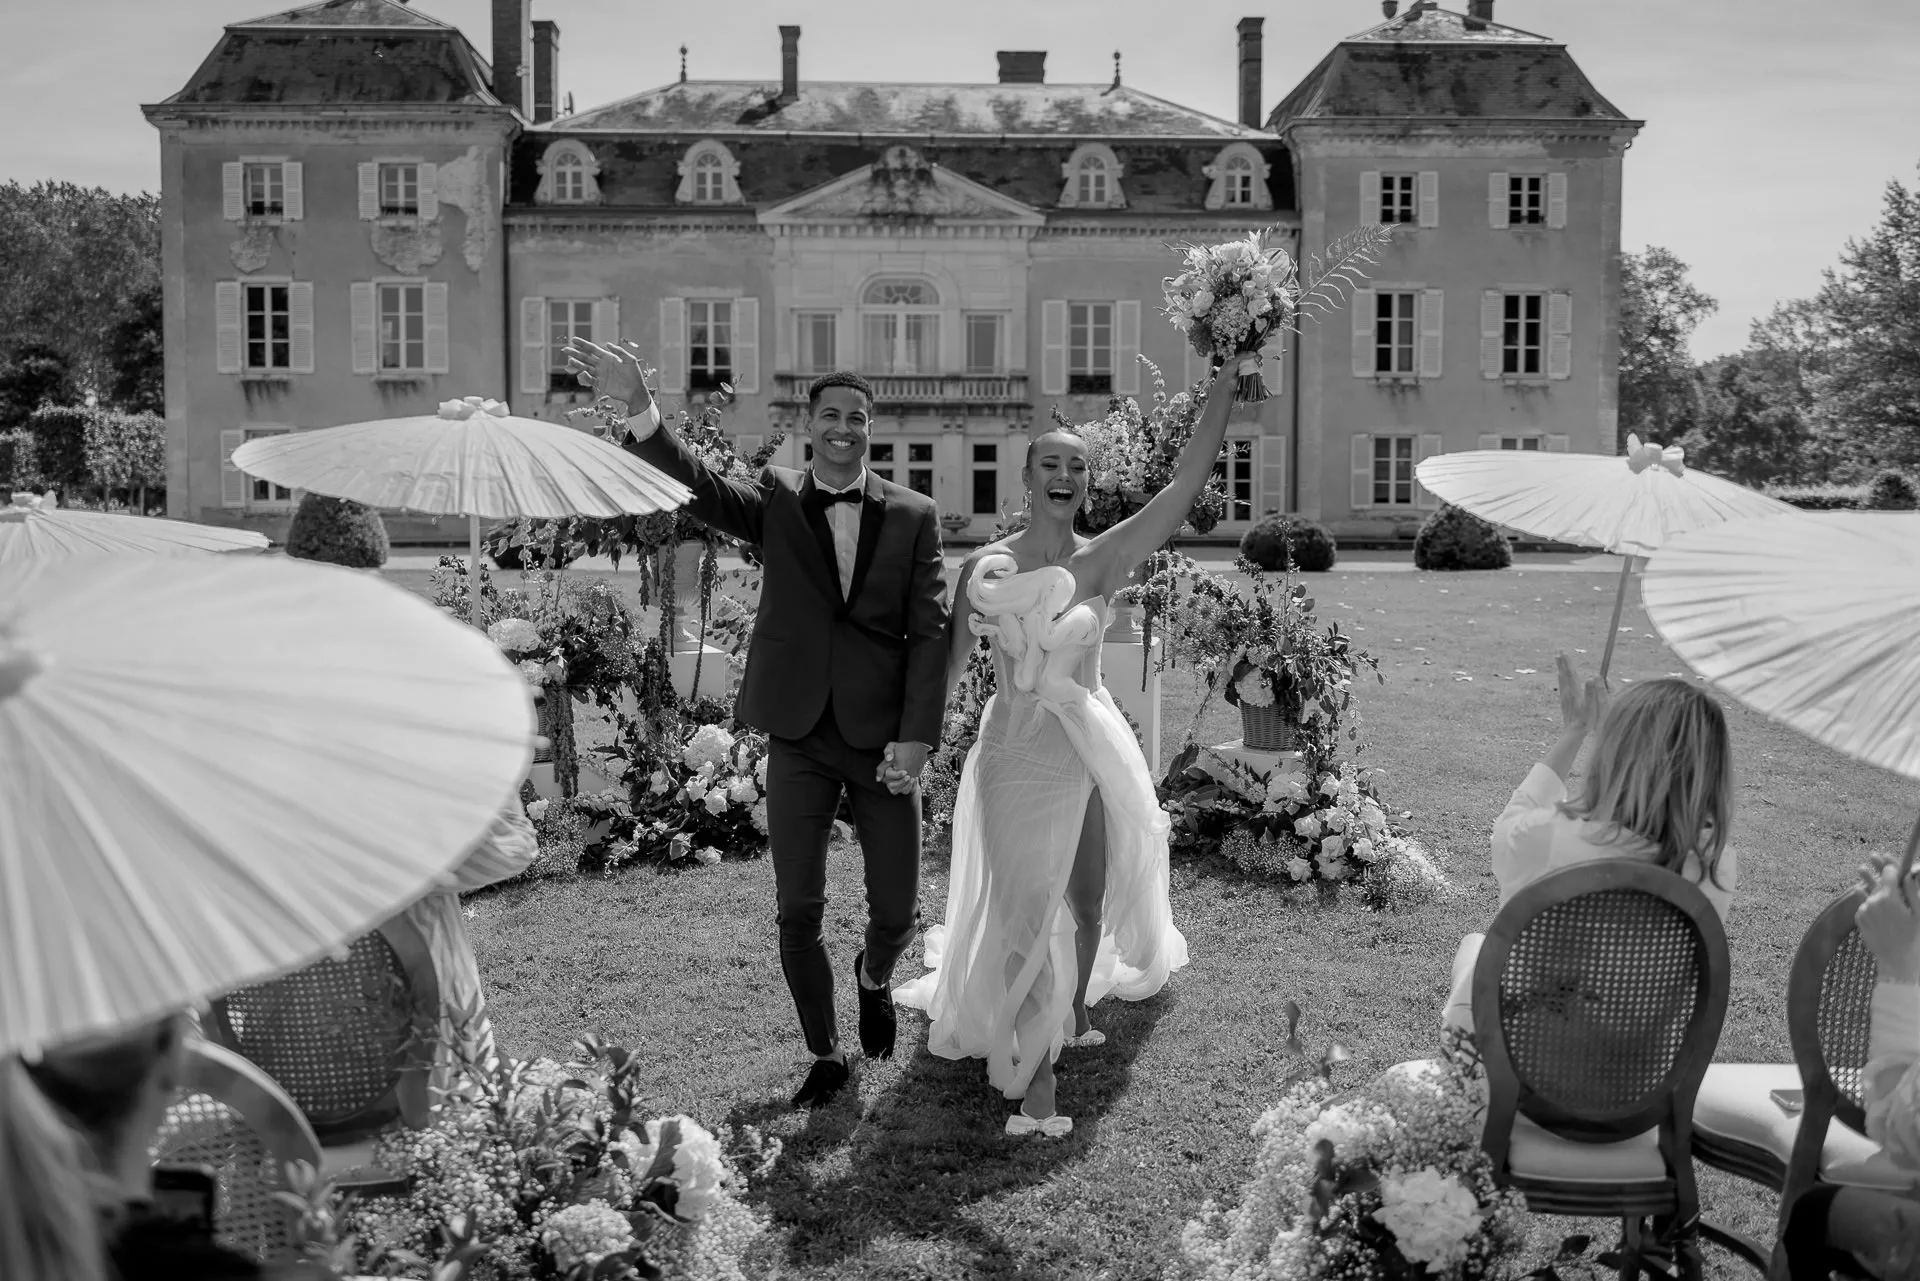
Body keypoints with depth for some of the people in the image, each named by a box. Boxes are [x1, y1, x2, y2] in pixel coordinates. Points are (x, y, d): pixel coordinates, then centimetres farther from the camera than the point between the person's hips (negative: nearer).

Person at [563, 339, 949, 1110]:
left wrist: (917, 737, -13)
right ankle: (826, 1055, 24)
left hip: (883, 740, 0)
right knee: (797, 914, 3)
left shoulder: (913, 517, 2)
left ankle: (874, 979, 42)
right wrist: (641, 418, -39)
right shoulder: (775, 502, 1)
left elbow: (929, 633, -2)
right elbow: (699, 488, -19)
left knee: (896, 910, 6)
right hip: (800, 739, 0)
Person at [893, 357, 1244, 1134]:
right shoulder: (986, 567, -5)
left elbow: (1187, 482, -12)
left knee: (1088, 901, 17)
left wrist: (1227, 381, -16)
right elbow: (949, 661, 4)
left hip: (1095, 746, 2)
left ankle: (1075, 1012, 45)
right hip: (1019, 752, -2)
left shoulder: (1103, 560, -5)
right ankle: (1035, 1072, 9)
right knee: (1025, 911, -3)